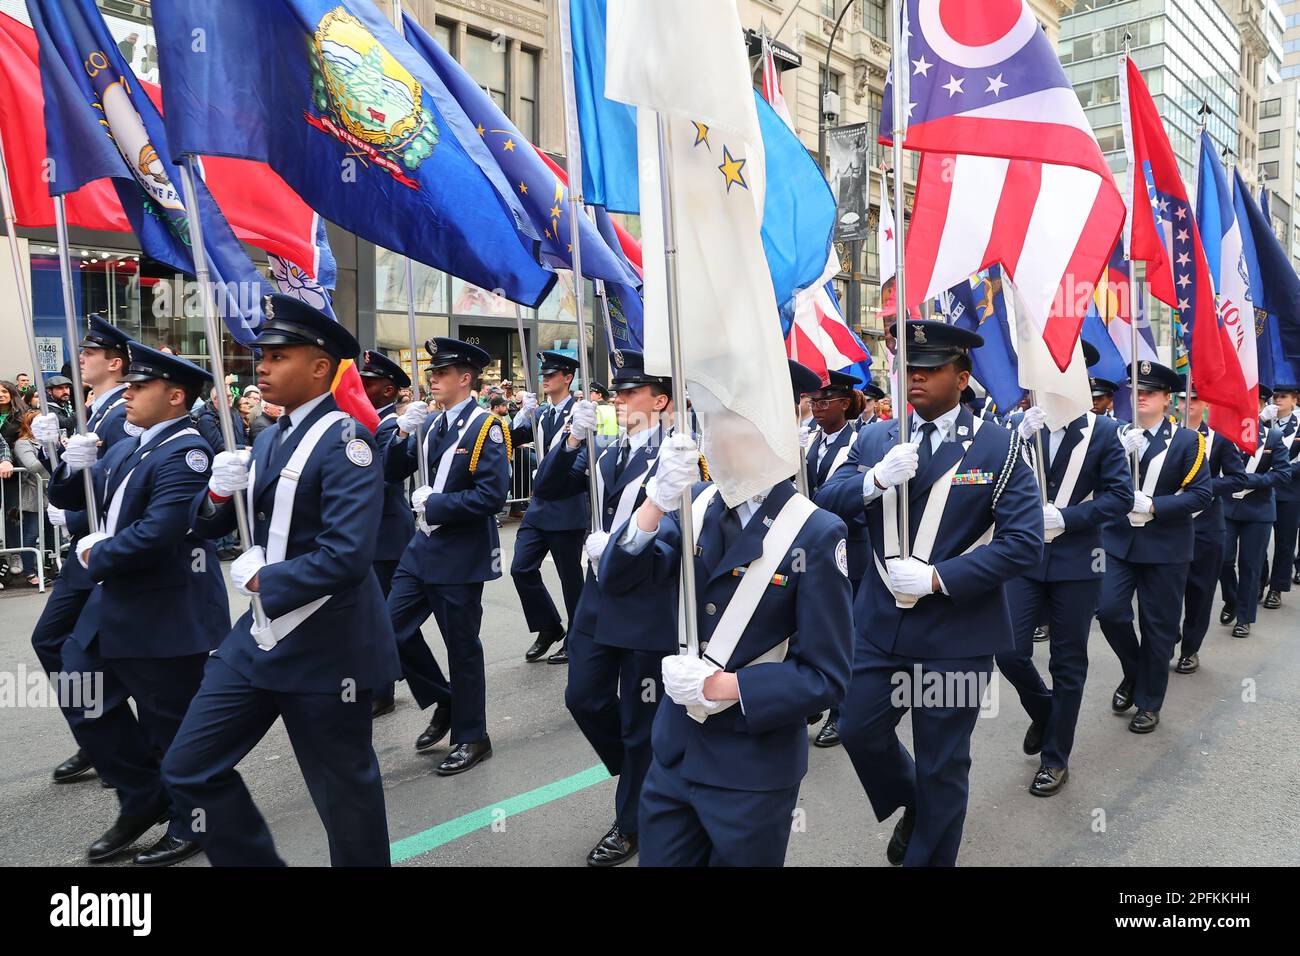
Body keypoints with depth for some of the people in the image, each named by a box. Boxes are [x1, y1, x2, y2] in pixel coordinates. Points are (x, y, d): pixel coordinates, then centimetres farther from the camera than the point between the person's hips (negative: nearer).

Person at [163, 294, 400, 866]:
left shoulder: (344, 440, -17)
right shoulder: (271, 439, 9)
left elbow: (348, 556, -27)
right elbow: (210, 527, 14)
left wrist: (262, 581, -15)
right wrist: (219, 491, -8)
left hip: (327, 648, -8)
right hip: (260, 637, 8)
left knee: (343, 791, 8)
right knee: (188, 770, 11)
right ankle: (254, 859, 30)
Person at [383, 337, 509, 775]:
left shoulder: (485, 427, -13)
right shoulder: (431, 424, 10)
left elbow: (492, 496, -22)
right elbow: (393, 473, 8)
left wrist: (433, 503, -17)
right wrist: (402, 433, -8)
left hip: (462, 555, -7)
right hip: (424, 546, 7)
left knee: (462, 647, 4)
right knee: (394, 627, 6)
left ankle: (471, 738, 21)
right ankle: (443, 703, 26)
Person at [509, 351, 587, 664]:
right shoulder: (540, 413, 11)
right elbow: (511, 440, 1)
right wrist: (524, 414, -12)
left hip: (568, 508, -6)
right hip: (539, 504, 6)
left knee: (571, 577, 4)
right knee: (521, 568, 2)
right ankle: (547, 629, 20)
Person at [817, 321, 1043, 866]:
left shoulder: (999, 447, -7)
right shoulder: (874, 440, 5)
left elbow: (1024, 543, -14)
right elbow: (825, 506, -4)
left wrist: (937, 578, -21)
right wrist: (877, 479, -22)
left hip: (956, 632, -3)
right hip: (881, 623, 4)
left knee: (941, 765, 9)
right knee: (858, 729, 10)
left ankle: (927, 856, 32)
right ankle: (910, 805, 41)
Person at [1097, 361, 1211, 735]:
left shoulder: (1187, 440, -4)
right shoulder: (1117, 435, 5)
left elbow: (1201, 494, -9)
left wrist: (1151, 505, -20)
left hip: (1165, 546, -2)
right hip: (1119, 540, 3)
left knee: (1158, 626, 5)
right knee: (1109, 611, -8)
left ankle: (1149, 703, 20)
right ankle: (1134, 671, 21)